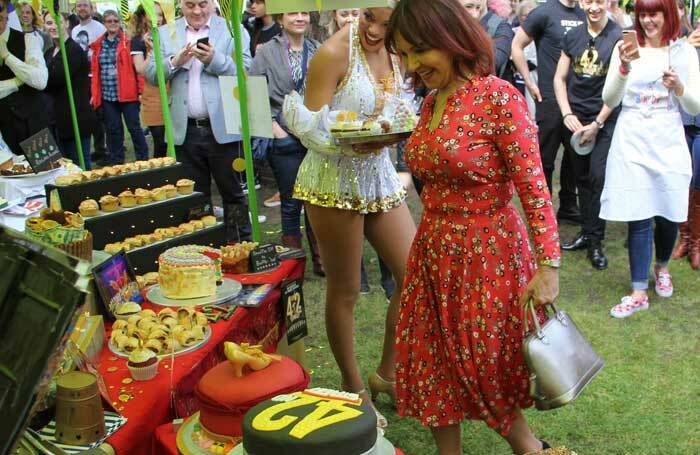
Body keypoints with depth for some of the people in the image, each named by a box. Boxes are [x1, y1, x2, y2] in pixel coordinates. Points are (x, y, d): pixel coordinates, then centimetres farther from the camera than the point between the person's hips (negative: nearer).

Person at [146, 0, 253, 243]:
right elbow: (151, 74, 5)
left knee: (232, 192, 6)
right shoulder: (166, 33, 10)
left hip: (223, 129, -2)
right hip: (186, 131, 3)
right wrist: (175, 62, -12)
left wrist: (214, 60, -20)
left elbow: (246, 71, -7)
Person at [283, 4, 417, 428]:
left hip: (379, 176, 7)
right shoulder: (335, 53, -15)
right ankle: (353, 388, 24)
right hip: (335, 181, -6)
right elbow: (310, 127, -15)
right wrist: (350, 143, -32)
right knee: (344, 292, 5)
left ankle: (387, 372, 26)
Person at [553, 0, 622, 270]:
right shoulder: (572, 37, 7)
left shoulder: (619, 37, -5)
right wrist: (567, 114, -3)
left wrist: (597, 123, -8)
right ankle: (587, 232, 20)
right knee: (582, 178, 9)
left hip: (605, 121, -4)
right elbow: (559, 78, 10)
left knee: (599, 178, -9)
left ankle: (595, 241, 1)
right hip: (575, 120, 4)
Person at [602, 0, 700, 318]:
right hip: (632, 142, -1)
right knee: (638, 217, -2)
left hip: (668, 143, 1)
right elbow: (609, 101, -3)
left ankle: (662, 267, 38)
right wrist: (623, 68, -18)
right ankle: (639, 292, 5)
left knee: (669, 214, 9)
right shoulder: (626, 48, 0)